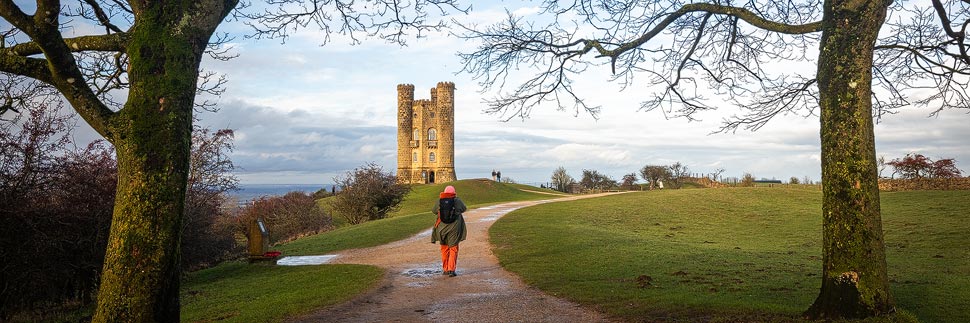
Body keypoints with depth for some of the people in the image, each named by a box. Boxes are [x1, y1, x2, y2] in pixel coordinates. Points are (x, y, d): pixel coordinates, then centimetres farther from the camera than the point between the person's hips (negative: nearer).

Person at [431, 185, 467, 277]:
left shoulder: (439, 201, -3)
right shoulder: (457, 201, -6)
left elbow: (434, 211, 13)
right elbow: (464, 209, 13)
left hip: (442, 227, 2)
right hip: (454, 228, -2)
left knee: (444, 249, 16)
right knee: (453, 249, 4)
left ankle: (445, 269, 22)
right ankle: (451, 270, -6)